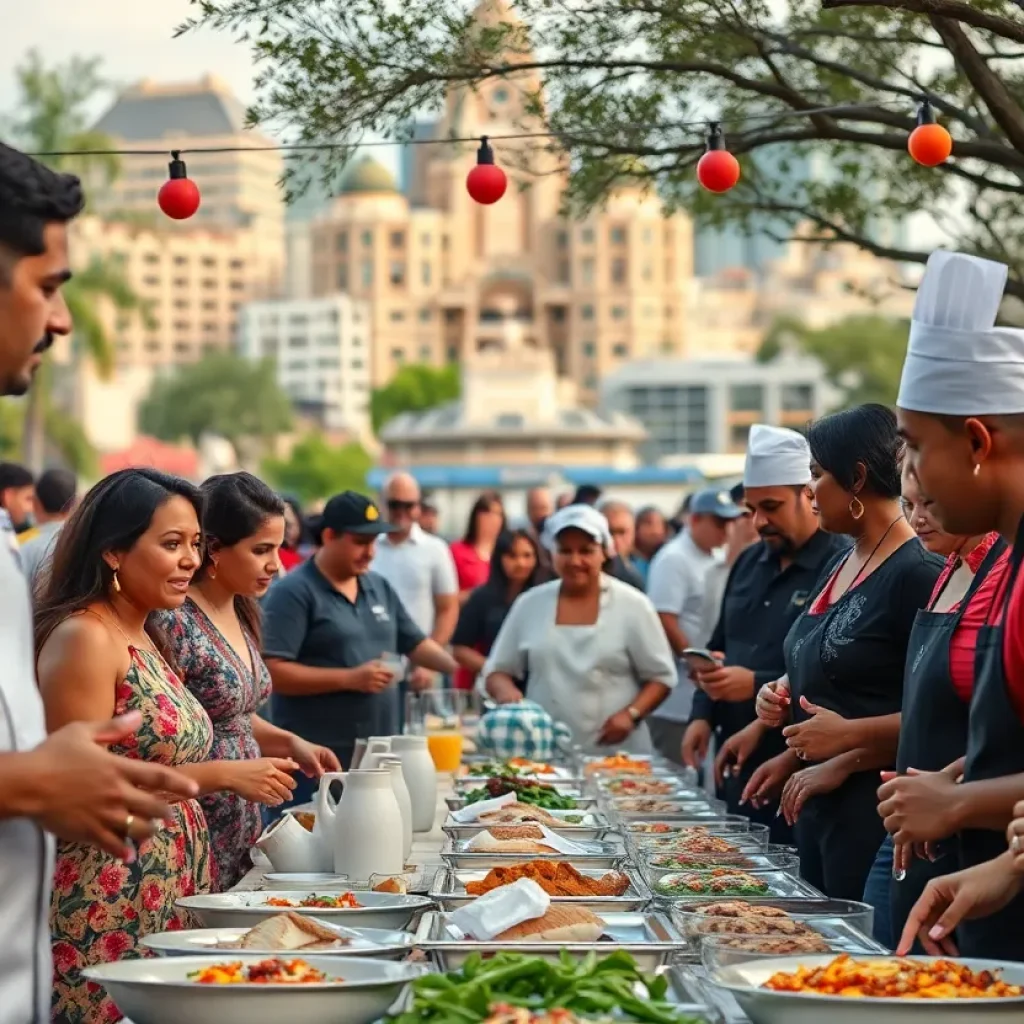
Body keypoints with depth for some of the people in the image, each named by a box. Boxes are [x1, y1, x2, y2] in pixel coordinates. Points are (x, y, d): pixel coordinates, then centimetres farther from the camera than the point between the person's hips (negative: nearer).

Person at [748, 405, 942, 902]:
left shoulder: (917, 575, -15)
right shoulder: (842, 566, 13)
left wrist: (852, 739, -21)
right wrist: (793, 757, 14)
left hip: (874, 809, -9)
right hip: (820, 802, 9)